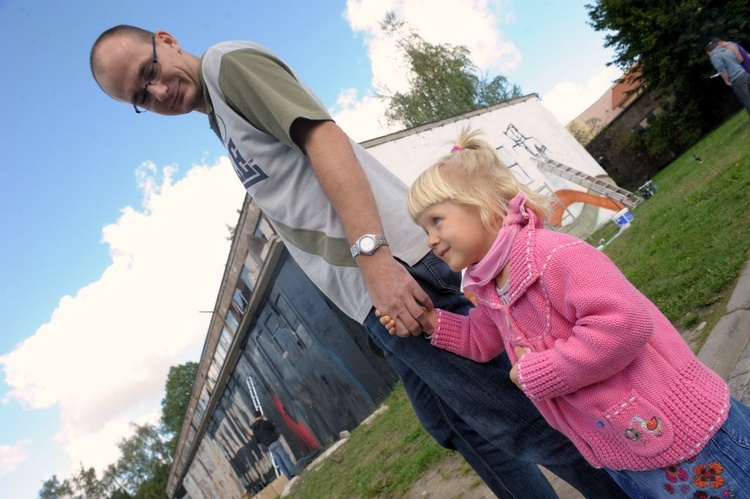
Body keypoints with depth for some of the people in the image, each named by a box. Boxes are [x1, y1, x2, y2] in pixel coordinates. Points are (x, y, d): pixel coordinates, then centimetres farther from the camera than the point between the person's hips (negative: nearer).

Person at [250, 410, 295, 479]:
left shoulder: (254, 428, 11)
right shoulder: (264, 422, -7)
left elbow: (257, 440, 14)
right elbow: (273, 427, 7)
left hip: (269, 447, 5)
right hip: (275, 442, -5)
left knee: (279, 462, 7)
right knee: (284, 457, -4)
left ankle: (288, 475, 5)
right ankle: (293, 472, -10)